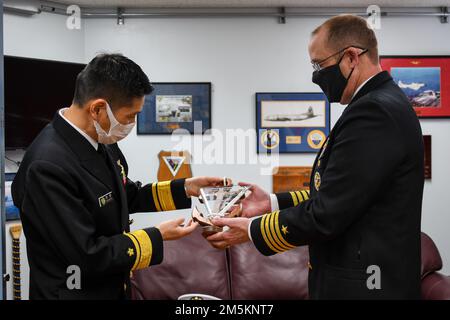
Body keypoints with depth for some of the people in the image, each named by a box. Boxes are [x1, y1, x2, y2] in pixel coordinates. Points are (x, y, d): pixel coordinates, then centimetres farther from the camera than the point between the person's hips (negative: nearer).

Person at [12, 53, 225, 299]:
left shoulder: (102, 142, -3)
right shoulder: (48, 166, -28)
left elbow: (127, 197, 12)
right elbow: (88, 256, -26)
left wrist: (185, 188, 4)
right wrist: (157, 237, -17)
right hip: (74, 291, -7)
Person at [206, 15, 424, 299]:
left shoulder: (374, 111, -22)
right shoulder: (384, 103, 9)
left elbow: (327, 215, -24)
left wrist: (252, 229, -12)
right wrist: (274, 202, 6)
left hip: (362, 284, -9)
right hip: (366, 274, 9)